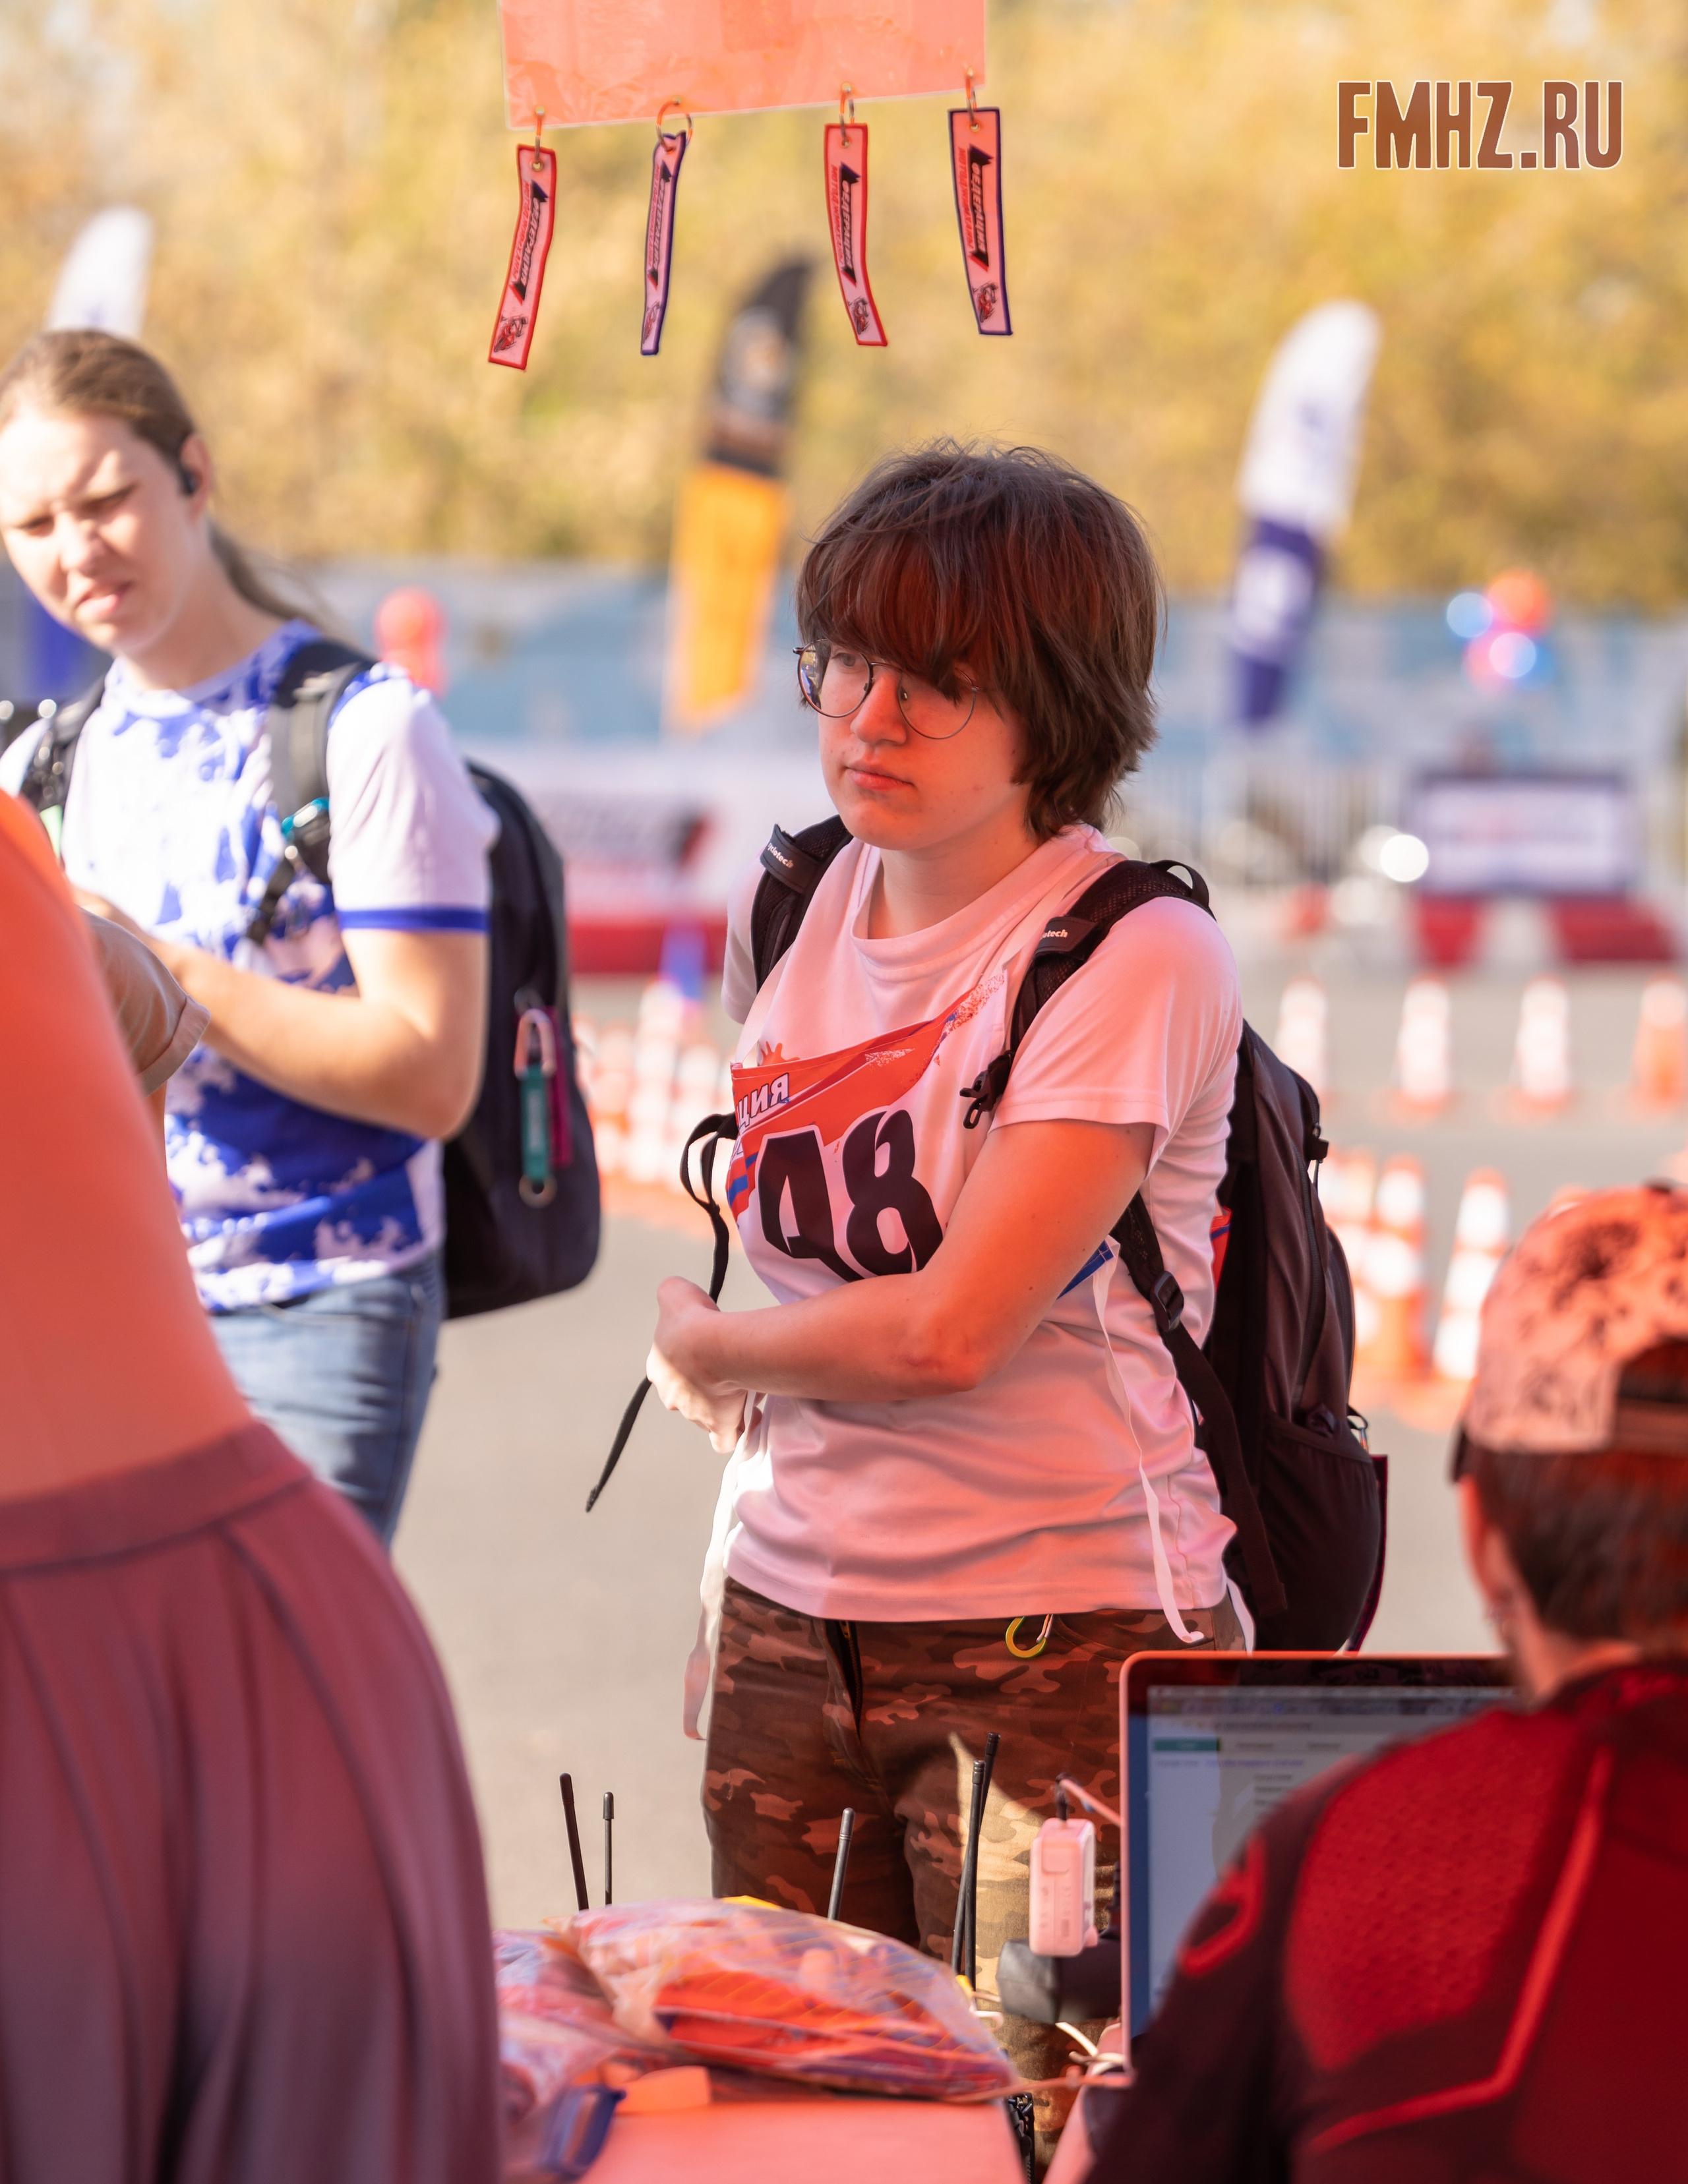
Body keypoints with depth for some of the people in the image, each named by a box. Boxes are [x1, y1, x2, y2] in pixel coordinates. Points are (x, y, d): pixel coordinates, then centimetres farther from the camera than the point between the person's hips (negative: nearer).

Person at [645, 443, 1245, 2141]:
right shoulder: (790, 916, 8)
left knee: (1022, 2117, -6)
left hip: (1052, 1636, -6)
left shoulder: (1139, 956, -13)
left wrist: (705, 1346, -1)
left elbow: (949, 1328, -18)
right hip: (790, 1622, 6)